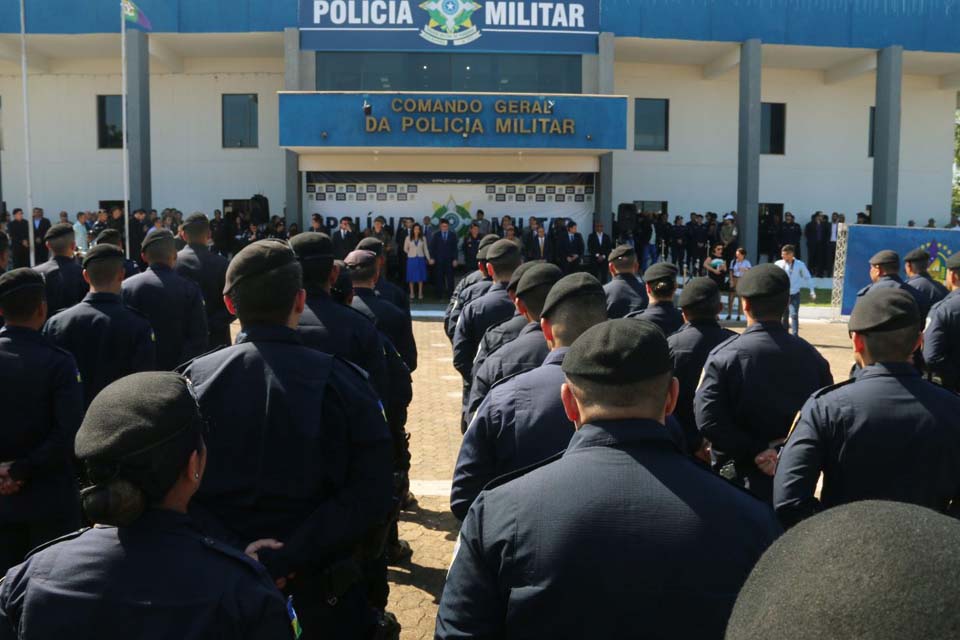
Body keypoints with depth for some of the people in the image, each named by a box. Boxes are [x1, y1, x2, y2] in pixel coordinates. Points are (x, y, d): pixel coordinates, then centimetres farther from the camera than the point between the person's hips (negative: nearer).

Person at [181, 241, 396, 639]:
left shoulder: (193, 380, -6)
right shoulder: (340, 379, -12)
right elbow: (372, 492, -19)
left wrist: (232, 550, -15)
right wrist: (288, 557, -19)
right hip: (324, 579, -2)